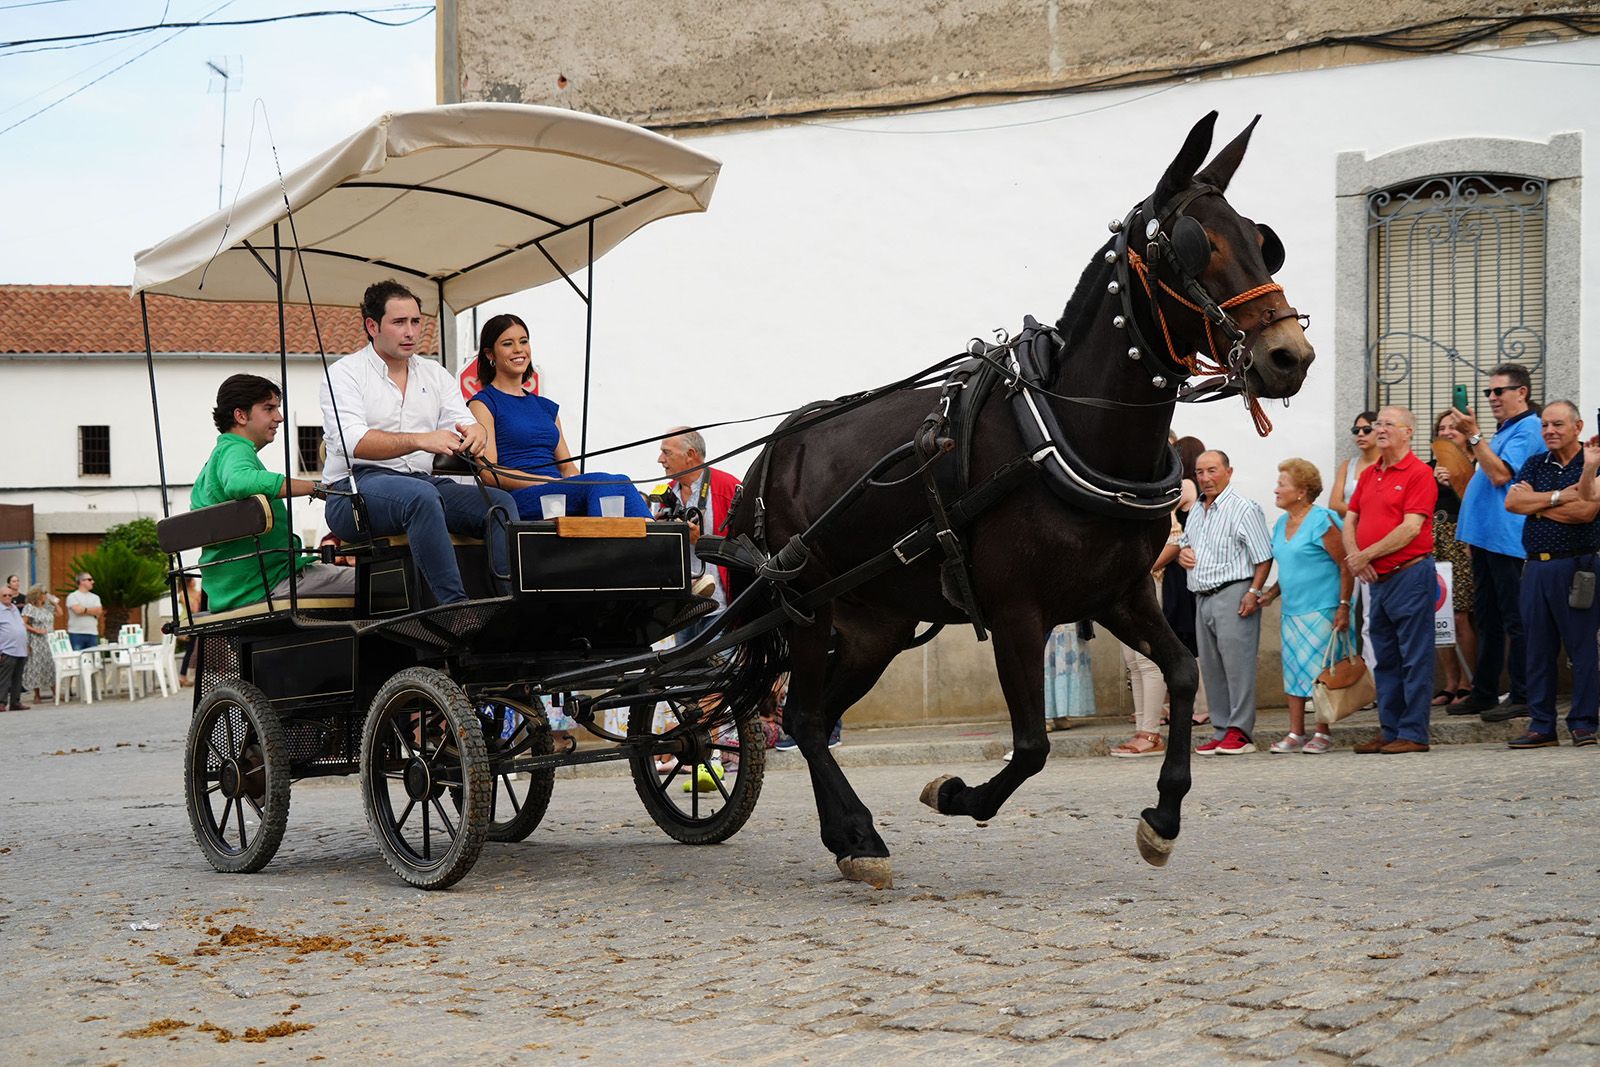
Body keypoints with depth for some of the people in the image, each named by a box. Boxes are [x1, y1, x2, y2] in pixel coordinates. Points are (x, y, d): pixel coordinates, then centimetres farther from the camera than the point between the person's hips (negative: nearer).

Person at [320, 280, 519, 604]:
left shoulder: (434, 374, 20)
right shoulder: (344, 373, 1)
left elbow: (464, 424, 10)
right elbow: (352, 441, -16)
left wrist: (475, 433, -18)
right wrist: (420, 440, -30)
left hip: (423, 484, 6)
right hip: (355, 490, -6)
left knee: (500, 502, -18)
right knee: (420, 494, -38)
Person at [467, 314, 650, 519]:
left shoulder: (546, 407, 28)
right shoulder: (483, 404, 7)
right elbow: (489, 473, -5)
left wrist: (580, 483, -3)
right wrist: (549, 482, -16)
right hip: (517, 498, -6)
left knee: (620, 482, -28)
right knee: (601, 483, -33)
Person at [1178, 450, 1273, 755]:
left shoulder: (1244, 509, -7)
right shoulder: (1196, 511, 18)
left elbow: (1264, 557, -11)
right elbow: (1185, 544, 34)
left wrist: (1254, 592, -19)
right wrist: (1182, 553, 10)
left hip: (1233, 593, -8)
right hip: (1202, 597, 8)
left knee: (1236, 661, -9)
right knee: (1210, 667, 8)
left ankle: (1240, 732, -8)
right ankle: (1221, 730, 13)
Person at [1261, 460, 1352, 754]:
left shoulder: (1322, 521, -12)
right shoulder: (1281, 525, 14)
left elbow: (1346, 566, -13)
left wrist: (1344, 606, -17)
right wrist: (1272, 592, 10)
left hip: (1321, 609, -8)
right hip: (1291, 611, 8)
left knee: (1318, 670, -4)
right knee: (1293, 671, 7)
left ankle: (1323, 733, 4)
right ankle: (1296, 734, 12)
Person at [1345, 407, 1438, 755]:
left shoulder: (1419, 474, -8)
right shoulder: (1368, 474, 16)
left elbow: (1410, 528, -17)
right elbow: (1350, 519, 16)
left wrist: (1366, 555, -13)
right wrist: (1354, 556, -4)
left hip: (1409, 574, -8)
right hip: (1377, 579, 8)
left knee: (1414, 659, -4)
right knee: (1386, 659, 12)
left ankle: (1413, 734, -2)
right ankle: (1389, 731, 17)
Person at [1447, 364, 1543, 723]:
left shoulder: (1528, 430, -10)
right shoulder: (1503, 430, 20)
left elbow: (1500, 474, -22)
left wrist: (1473, 435, -18)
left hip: (1508, 540, -10)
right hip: (1485, 537, 10)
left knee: (1515, 620, -7)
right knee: (1486, 619, 14)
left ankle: (1522, 697, -4)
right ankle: (1483, 694, 19)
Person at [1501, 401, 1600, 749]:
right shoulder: (1535, 464, 15)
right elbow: (1511, 502, 0)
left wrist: (1535, 503, -5)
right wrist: (1558, 497, -8)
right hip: (1536, 565, 5)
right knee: (1539, 648, 6)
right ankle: (1541, 725, 11)